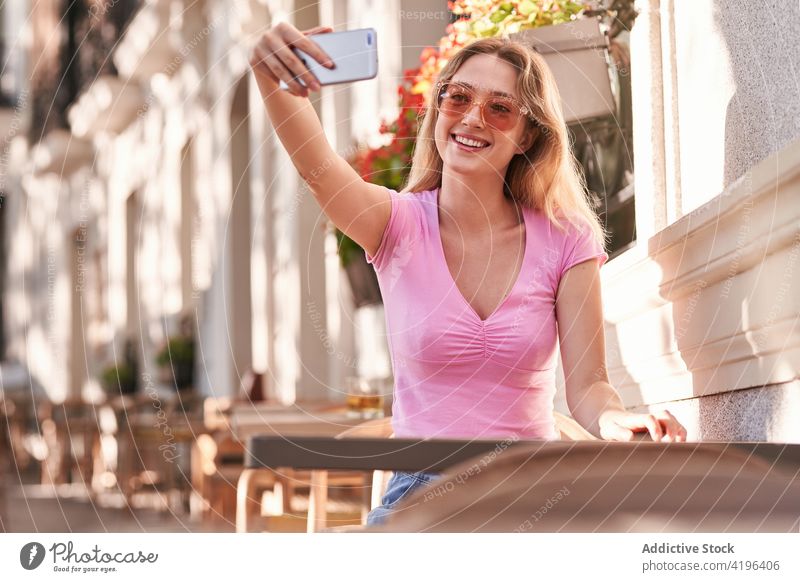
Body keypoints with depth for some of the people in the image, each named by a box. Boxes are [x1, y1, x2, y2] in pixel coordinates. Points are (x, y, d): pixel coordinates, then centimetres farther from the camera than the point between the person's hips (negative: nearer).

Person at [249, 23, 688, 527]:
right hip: (421, 485, -1)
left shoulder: (564, 240, 0)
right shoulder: (400, 225, -2)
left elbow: (587, 384, -4)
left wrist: (614, 420, -29)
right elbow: (317, 168, -23)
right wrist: (275, 78, -44)